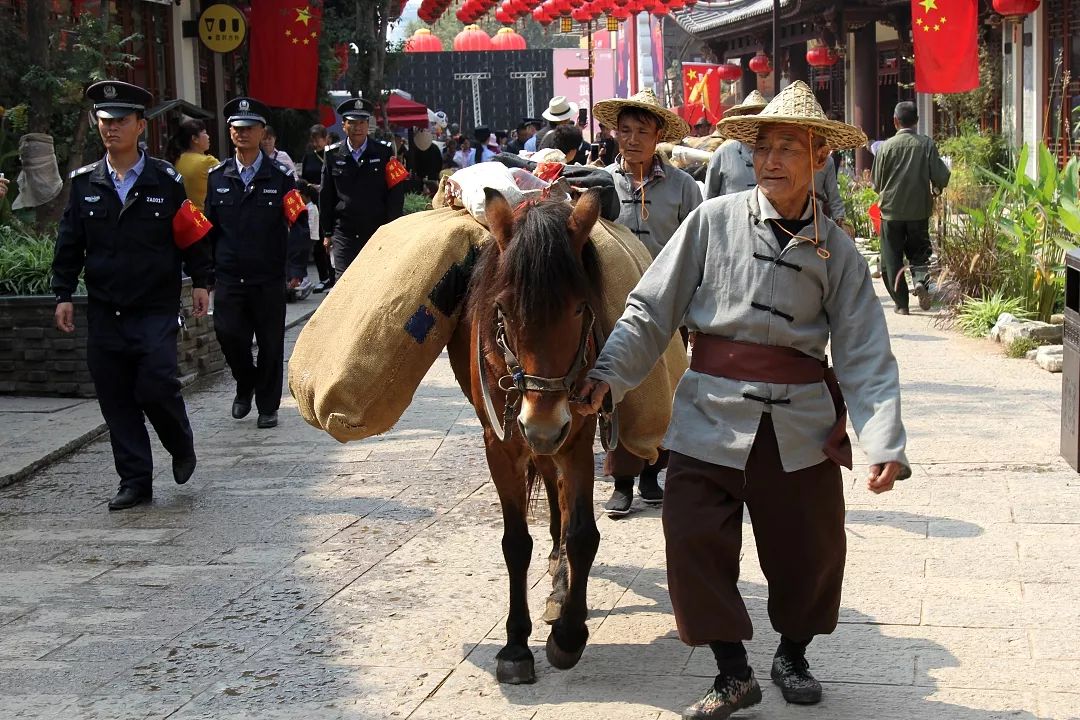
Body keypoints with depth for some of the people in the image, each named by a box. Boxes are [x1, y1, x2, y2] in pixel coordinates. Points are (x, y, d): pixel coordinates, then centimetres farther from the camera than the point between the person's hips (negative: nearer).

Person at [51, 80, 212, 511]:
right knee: (116, 399, 3)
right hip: (105, 311, 3)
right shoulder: (84, 183, 7)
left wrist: (200, 282, 4)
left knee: (156, 387, -11)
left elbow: (193, 234, 5)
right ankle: (135, 481, 13)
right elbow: (69, 244, 9)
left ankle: (182, 449, 18)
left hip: (156, 309, -3)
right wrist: (63, 294, 4)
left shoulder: (165, 181, -1)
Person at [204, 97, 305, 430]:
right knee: (228, 334, -7)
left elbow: (297, 224, -1)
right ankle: (245, 384, 22)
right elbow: (209, 227, 9)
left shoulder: (280, 176, 1)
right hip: (229, 277, 1)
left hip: (269, 278, -1)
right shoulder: (217, 177, 8)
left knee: (271, 343, 4)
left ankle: (268, 405, 18)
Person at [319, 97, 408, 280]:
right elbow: (326, 197, 9)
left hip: (378, 233, 0)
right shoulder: (333, 155, 5)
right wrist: (327, 232, 7)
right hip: (344, 234, 0)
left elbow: (395, 195, 1)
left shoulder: (384, 153, 2)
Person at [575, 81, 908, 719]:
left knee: (811, 548, 9)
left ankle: (793, 655, 35)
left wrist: (886, 443, -13)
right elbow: (652, 310, 1)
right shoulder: (714, 222, -1)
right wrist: (608, 375, -12)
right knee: (696, 541, -7)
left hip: (802, 421, 1)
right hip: (713, 414, -1)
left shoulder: (836, 250, 3)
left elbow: (865, 354, -2)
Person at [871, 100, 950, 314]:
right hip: (919, 210, 1)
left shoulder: (886, 146, -6)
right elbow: (941, 177, -6)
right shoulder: (927, 144, -5)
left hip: (891, 210, -1)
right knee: (919, 251, 16)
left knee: (892, 258, 8)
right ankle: (921, 280, -13)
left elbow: (877, 182, 1)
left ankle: (901, 303, 5)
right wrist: (936, 189, 17)